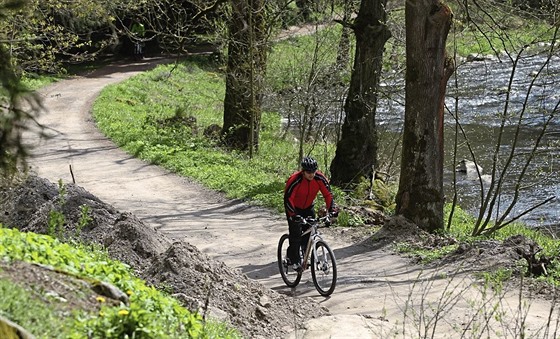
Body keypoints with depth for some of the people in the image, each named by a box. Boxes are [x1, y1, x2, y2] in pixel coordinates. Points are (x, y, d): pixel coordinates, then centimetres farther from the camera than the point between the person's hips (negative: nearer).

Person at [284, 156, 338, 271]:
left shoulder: (320, 178, -21)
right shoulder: (295, 180, -32)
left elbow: (328, 194, -14)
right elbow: (288, 198, -29)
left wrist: (332, 209, -26)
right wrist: (293, 215, -40)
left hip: (309, 207, 4)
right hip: (294, 208, -4)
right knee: (295, 234, -13)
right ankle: (295, 260, -3)